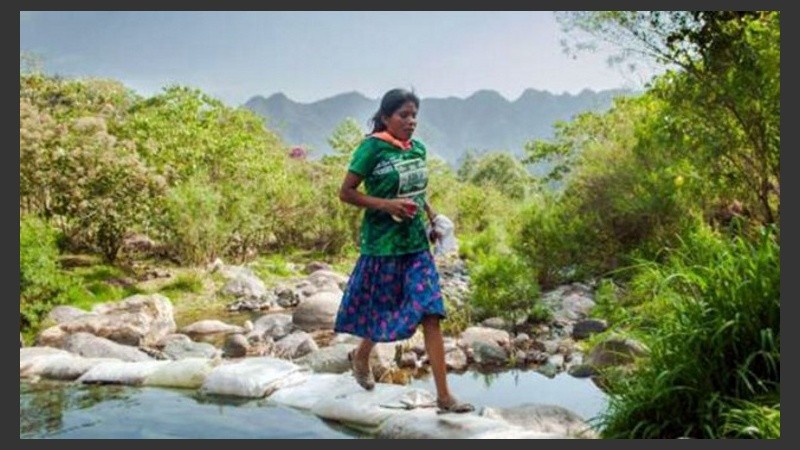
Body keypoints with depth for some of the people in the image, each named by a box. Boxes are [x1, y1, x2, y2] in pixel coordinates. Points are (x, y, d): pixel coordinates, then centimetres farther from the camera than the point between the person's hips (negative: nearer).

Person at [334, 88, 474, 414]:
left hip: (416, 243, 5)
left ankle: (444, 396, 0)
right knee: (384, 311, 10)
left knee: (431, 314, -3)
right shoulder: (372, 147, -10)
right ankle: (361, 356, 43)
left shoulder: (418, 148, 8)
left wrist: (432, 217, 7)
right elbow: (346, 193, -10)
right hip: (383, 243, -5)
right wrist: (386, 205, -20)